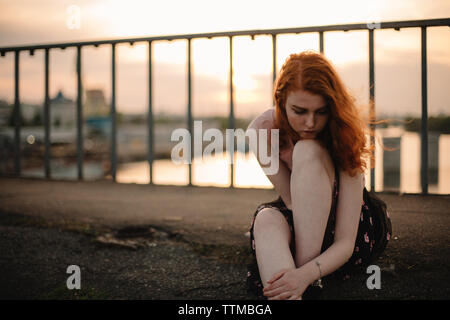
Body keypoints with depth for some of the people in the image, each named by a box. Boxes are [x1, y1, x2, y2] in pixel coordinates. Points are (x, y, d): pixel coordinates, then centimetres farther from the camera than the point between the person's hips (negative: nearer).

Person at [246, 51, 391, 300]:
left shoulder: (343, 136, -25)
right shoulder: (262, 130, -19)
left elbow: (346, 244, -31)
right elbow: (293, 202, -18)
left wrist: (306, 273, -49)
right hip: (295, 224, 2)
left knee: (308, 150, -31)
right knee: (267, 219, -37)